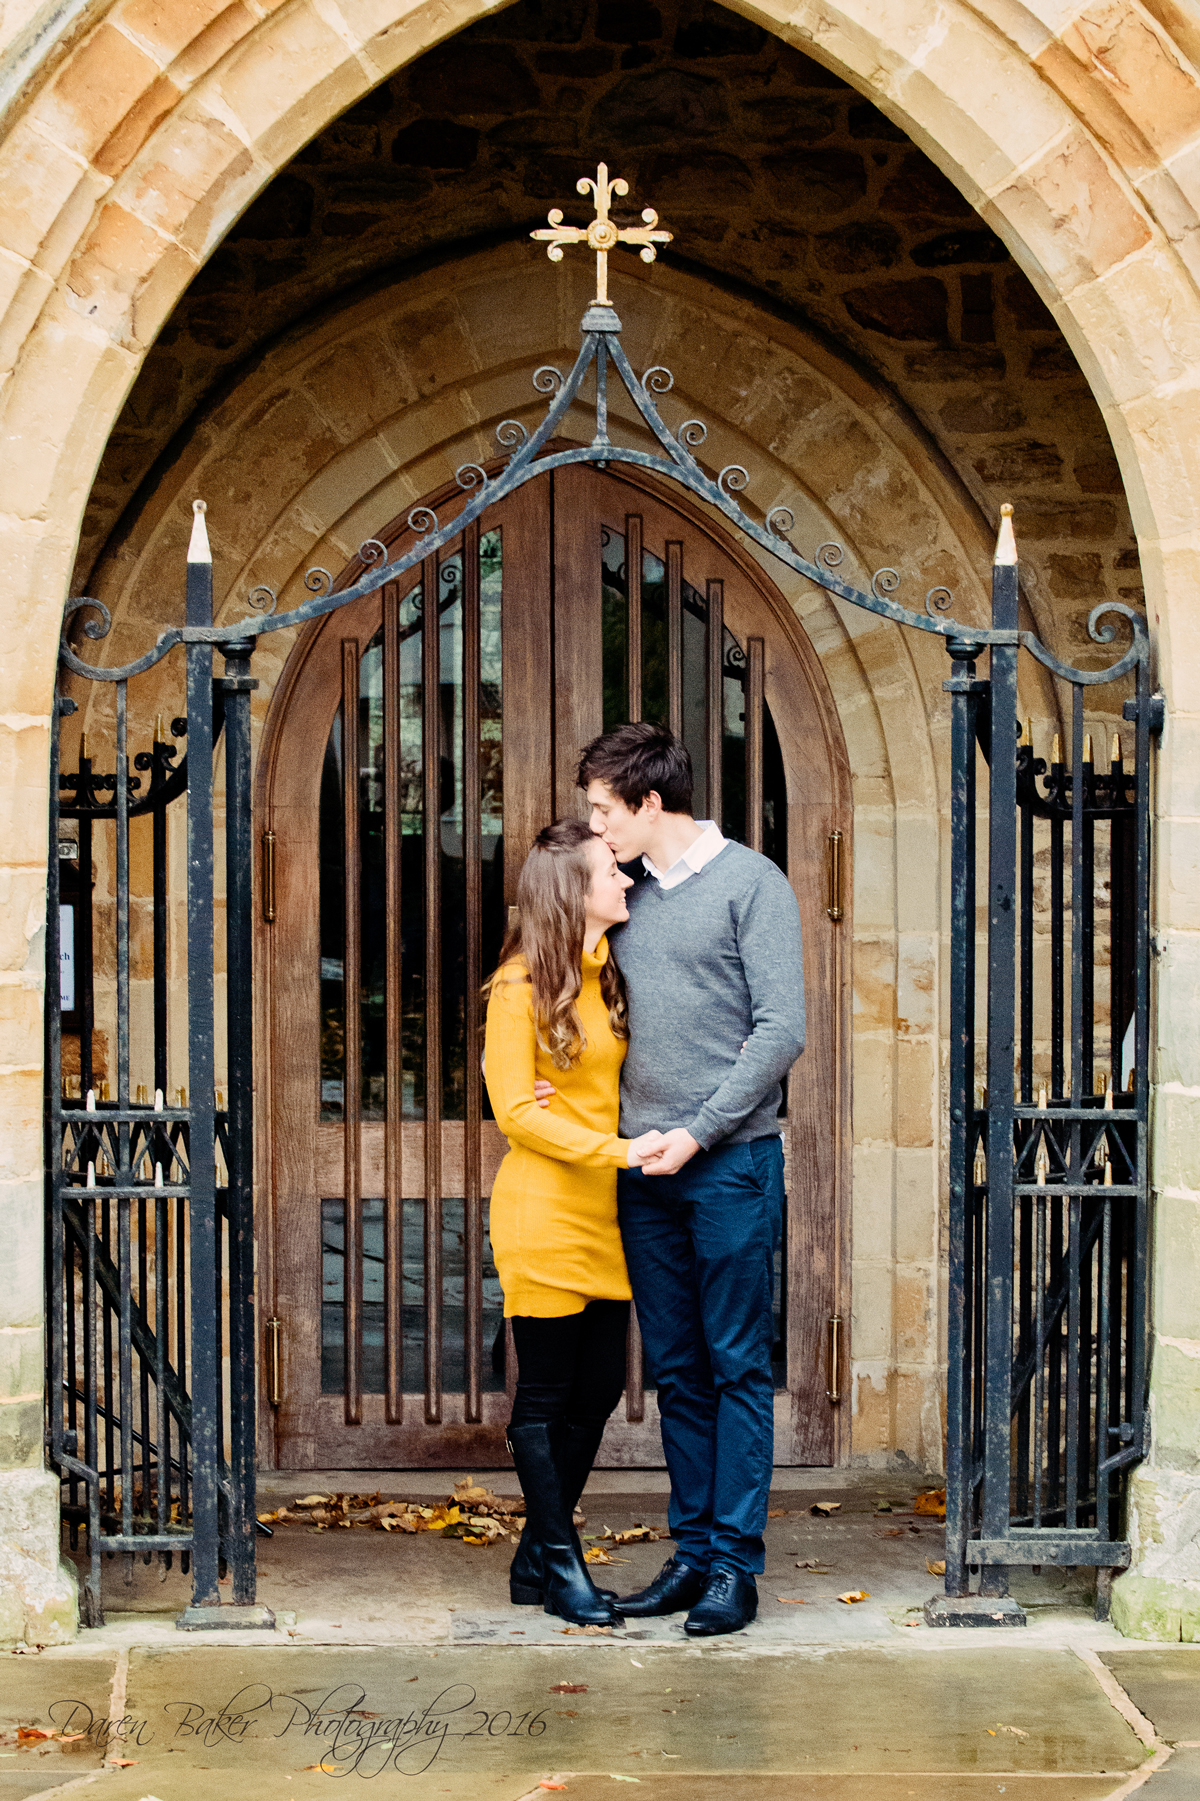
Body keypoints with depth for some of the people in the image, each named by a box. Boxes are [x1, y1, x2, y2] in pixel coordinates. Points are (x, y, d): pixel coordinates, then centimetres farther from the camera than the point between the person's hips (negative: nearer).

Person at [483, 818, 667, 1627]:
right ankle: (560, 1566, 9)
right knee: (546, 1396, 1)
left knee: (598, 1389, 9)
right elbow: (515, 1110, -13)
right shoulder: (521, 986, -9)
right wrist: (616, 1151, -20)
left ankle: (537, 1559, 20)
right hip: (543, 1212, -7)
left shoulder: (609, 978, 13)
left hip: (602, 1211, 8)